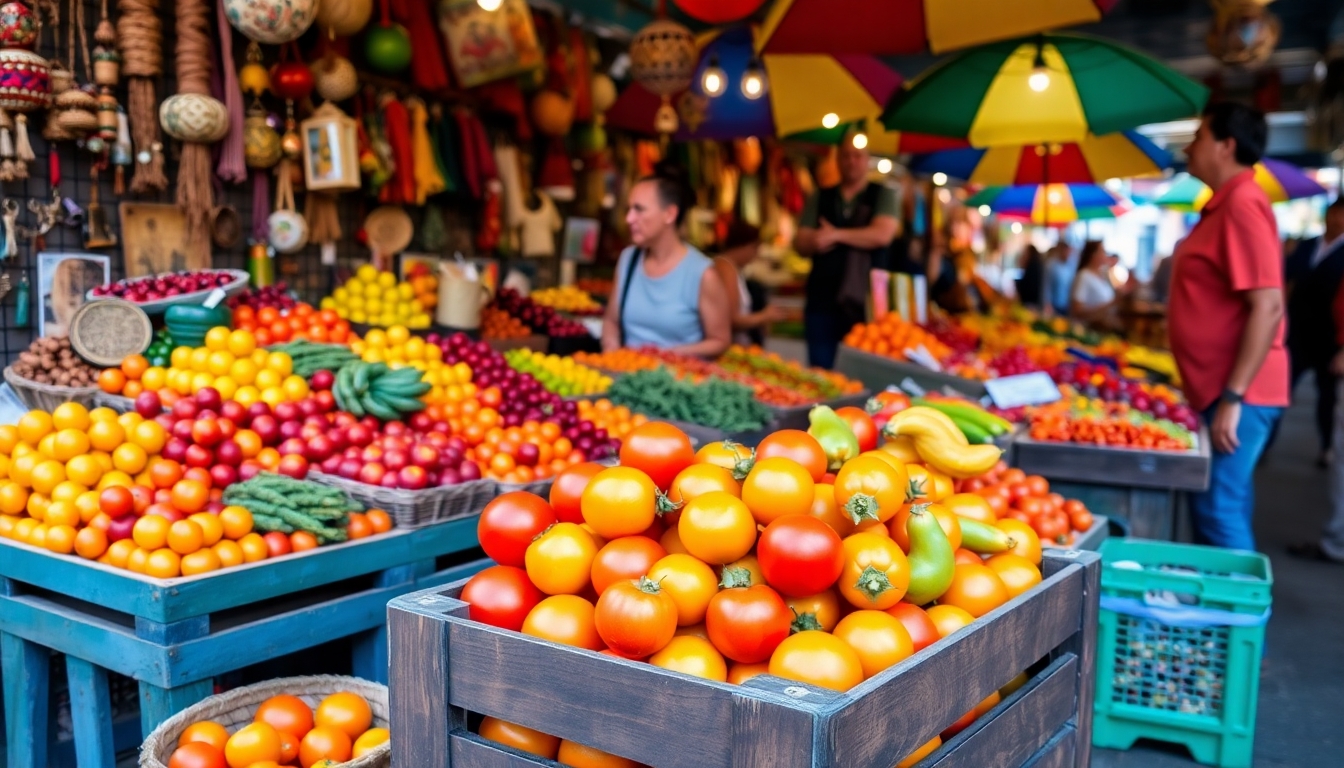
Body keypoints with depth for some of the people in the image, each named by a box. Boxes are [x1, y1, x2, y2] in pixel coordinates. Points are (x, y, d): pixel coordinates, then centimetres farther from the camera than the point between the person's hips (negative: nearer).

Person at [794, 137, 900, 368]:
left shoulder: (883, 195, 4)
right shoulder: (820, 199, 13)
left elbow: (882, 234, -12)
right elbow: (801, 243, 7)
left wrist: (836, 235, -8)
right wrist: (818, 240, -15)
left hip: (865, 301, -3)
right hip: (822, 299, 3)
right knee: (820, 372, 4)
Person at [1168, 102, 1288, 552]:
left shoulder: (1243, 204, -16)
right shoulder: (1225, 205, 15)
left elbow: (1268, 307, -23)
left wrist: (1232, 397, -24)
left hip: (1236, 392, -10)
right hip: (1219, 387, 10)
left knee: (1218, 509, -7)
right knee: (1226, 505, 15)